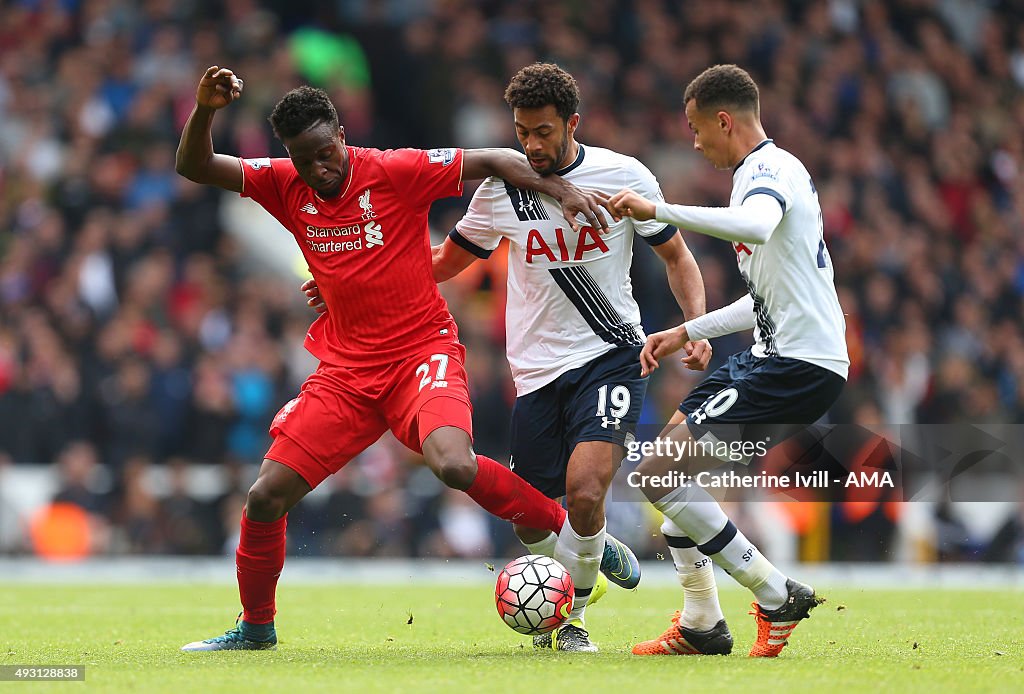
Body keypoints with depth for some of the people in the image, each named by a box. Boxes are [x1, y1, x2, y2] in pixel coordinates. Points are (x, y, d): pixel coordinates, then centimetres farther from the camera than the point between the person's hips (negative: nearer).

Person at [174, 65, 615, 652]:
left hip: (424, 354, -5)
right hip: (347, 368, 5)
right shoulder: (285, 186, 2)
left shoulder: (395, 172, -11)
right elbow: (195, 167, -2)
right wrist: (205, 110, -21)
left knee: (455, 466, -33)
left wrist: (562, 190, -22)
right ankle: (256, 627, 21)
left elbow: (494, 162, -9)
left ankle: (569, 528, -11)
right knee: (266, 496, -1)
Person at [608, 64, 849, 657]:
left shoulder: (769, 169, -11)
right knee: (676, 445, 22)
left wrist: (658, 209, -33)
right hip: (779, 351, 11)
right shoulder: (770, 172, 21)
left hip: (799, 364, -11)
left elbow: (757, 226, -37)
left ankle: (778, 597, -6)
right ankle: (701, 626, 24)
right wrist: (686, 333, 27)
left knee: (659, 475, -15)